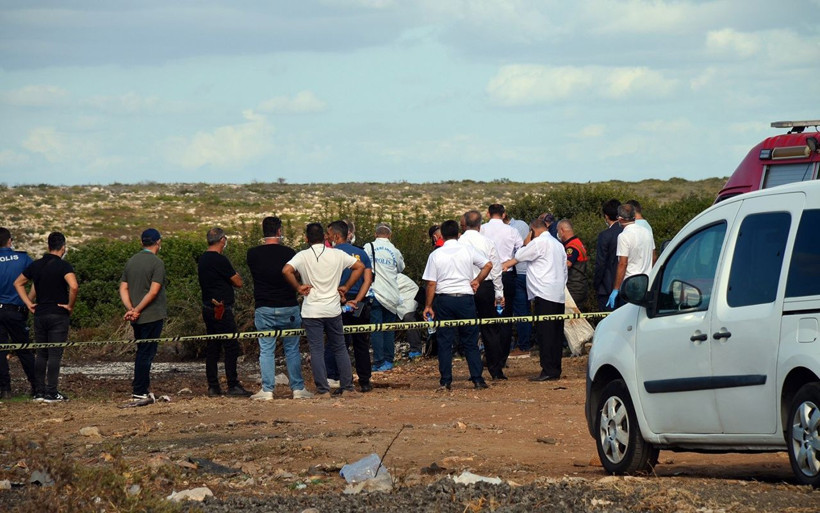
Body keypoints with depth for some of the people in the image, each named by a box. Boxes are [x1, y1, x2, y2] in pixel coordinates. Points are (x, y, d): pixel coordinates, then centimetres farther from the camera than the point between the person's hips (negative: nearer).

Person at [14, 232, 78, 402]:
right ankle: (51, 393, -5)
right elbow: (74, 286, -27)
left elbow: (18, 283, 18)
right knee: (55, 355, -3)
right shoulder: (63, 266, -11)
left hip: (39, 315, 5)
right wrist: (70, 305, -12)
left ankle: (39, 392, 12)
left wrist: (28, 303, 15)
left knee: (41, 354, 12)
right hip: (58, 316, -5)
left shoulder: (36, 265, 8)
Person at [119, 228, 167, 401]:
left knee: (142, 352, 16)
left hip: (137, 318, 7)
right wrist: (137, 310, -14)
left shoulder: (131, 262, 11)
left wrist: (130, 308, -4)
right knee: (146, 353, -4)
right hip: (153, 316, -7)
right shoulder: (157, 263, -11)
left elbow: (123, 288, 6)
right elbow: (154, 291, -18)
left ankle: (142, 388, 19)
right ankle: (139, 392, -5)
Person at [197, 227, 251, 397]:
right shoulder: (220, 260, -15)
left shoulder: (202, 259, 12)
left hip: (208, 309, 9)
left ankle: (213, 387, 10)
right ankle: (233, 386, -6)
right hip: (222, 311, -9)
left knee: (212, 348, 10)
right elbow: (238, 283, -10)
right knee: (231, 347, -5)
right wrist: (235, 275, 11)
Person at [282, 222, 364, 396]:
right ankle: (347, 386, 13)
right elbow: (360, 266, 7)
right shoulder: (337, 254, 2)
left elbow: (286, 271, -21)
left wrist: (298, 287, -7)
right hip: (333, 310, 3)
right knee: (339, 348, 13)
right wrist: (346, 287, 11)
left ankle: (323, 389, -3)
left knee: (316, 350, 0)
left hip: (311, 311, -3)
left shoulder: (303, 256, -7)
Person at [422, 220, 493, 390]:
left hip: (444, 300, -1)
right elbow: (488, 265, 4)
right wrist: (476, 280, 17)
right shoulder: (467, 250, 0)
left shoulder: (435, 255, -2)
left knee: (444, 341, 4)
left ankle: (445, 381, 2)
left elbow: (431, 283, -3)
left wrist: (428, 306, 2)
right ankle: (477, 379, 3)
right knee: (470, 341, 7)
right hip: (465, 298, 1)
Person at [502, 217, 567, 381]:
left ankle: (548, 369, -15)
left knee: (544, 333, -10)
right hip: (559, 295, 9)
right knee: (556, 333, 8)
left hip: (544, 295, -9)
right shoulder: (558, 244, 21)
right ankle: (556, 369, 9)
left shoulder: (539, 242, -6)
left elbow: (518, 257, -1)